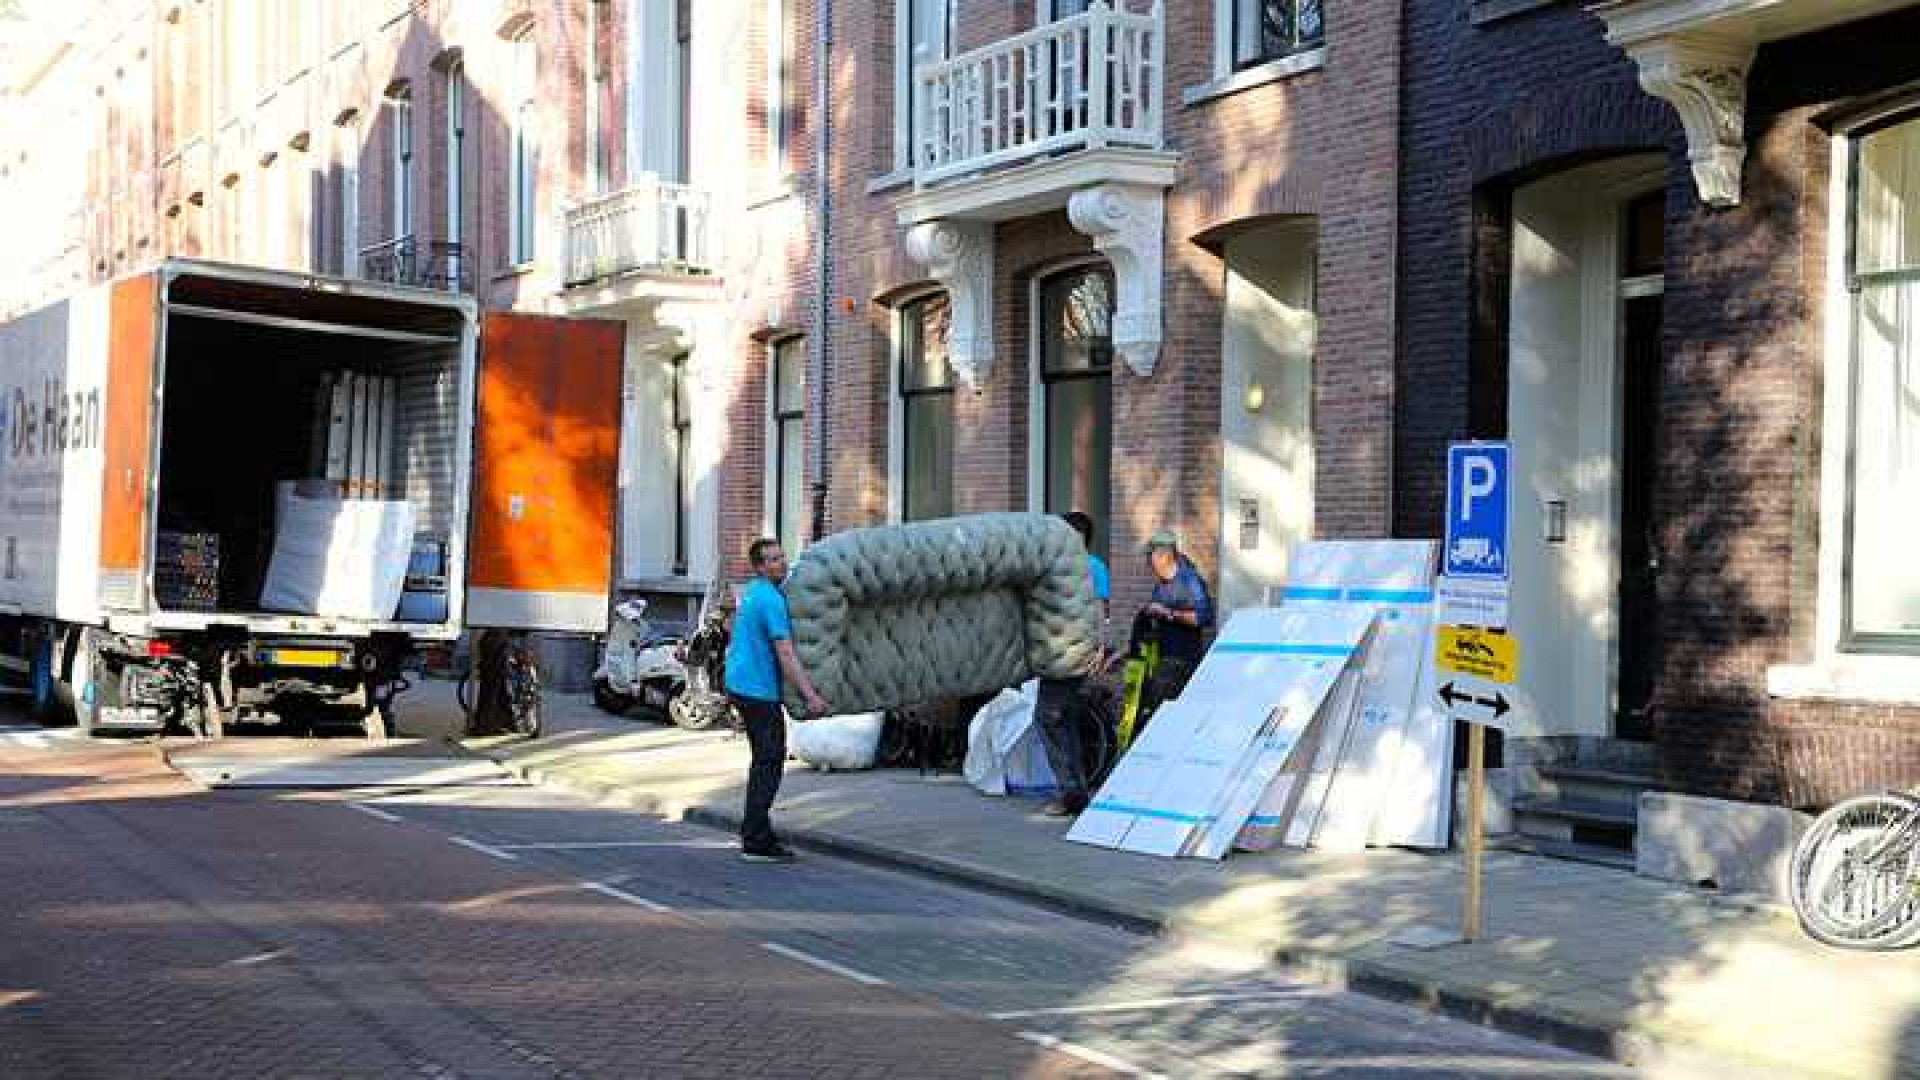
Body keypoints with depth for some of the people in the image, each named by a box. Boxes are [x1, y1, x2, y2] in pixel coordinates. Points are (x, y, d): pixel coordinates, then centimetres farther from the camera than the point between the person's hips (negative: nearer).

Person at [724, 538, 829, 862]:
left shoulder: (752, 593, 13)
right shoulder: (770, 599, -18)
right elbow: (785, 654, -24)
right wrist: (810, 696, -25)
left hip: (741, 685, 10)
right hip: (759, 689, -10)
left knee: (766, 759, 18)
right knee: (769, 762, -7)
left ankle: (752, 831, 23)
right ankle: (757, 843, -8)